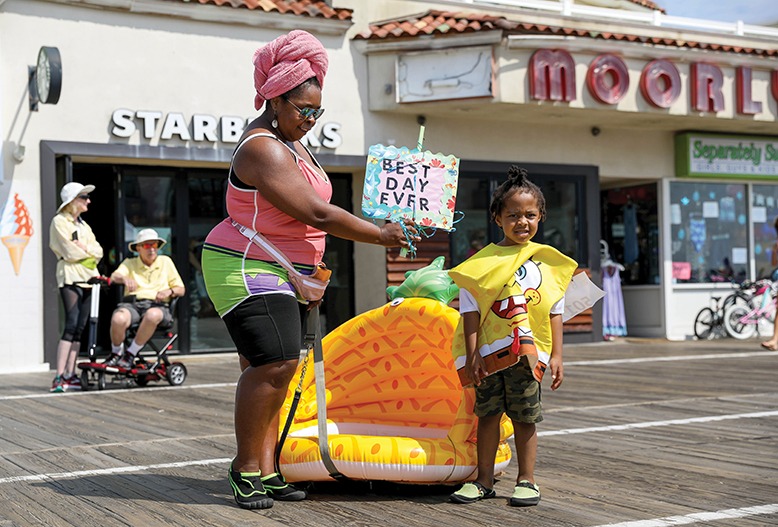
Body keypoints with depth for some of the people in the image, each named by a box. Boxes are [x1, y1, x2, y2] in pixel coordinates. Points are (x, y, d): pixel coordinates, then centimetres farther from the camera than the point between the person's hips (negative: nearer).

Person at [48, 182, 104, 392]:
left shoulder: (83, 225, 23)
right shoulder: (59, 221, -1)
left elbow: (98, 251, 12)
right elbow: (70, 252, -11)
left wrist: (84, 248, -7)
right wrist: (89, 253, 4)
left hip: (87, 279, 8)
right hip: (70, 277, -7)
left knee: (79, 328, 4)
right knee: (71, 325, -16)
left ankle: (70, 375, 6)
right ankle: (59, 377, -18)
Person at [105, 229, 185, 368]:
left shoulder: (165, 261, 19)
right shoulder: (130, 263, 18)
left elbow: (181, 289, 16)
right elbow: (114, 277, -3)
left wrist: (169, 291, -8)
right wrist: (124, 278, -27)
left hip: (158, 305, 0)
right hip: (132, 303, 1)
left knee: (152, 315, -40)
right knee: (118, 319, -35)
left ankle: (131, 353, -21)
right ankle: (116, 353, -5)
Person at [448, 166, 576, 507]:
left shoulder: (548, 261, 5)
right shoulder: (483, 261, 0)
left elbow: (555, 312, 7)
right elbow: (470, 310, 0)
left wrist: (556, 355, 2)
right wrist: (472, 354, -6)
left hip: (529, 353, 0)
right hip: (490, 351, 0)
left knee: (524, 418, 6)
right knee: (488, 414, 8)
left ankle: (526, 481, 18)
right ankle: (484, 481, 19)